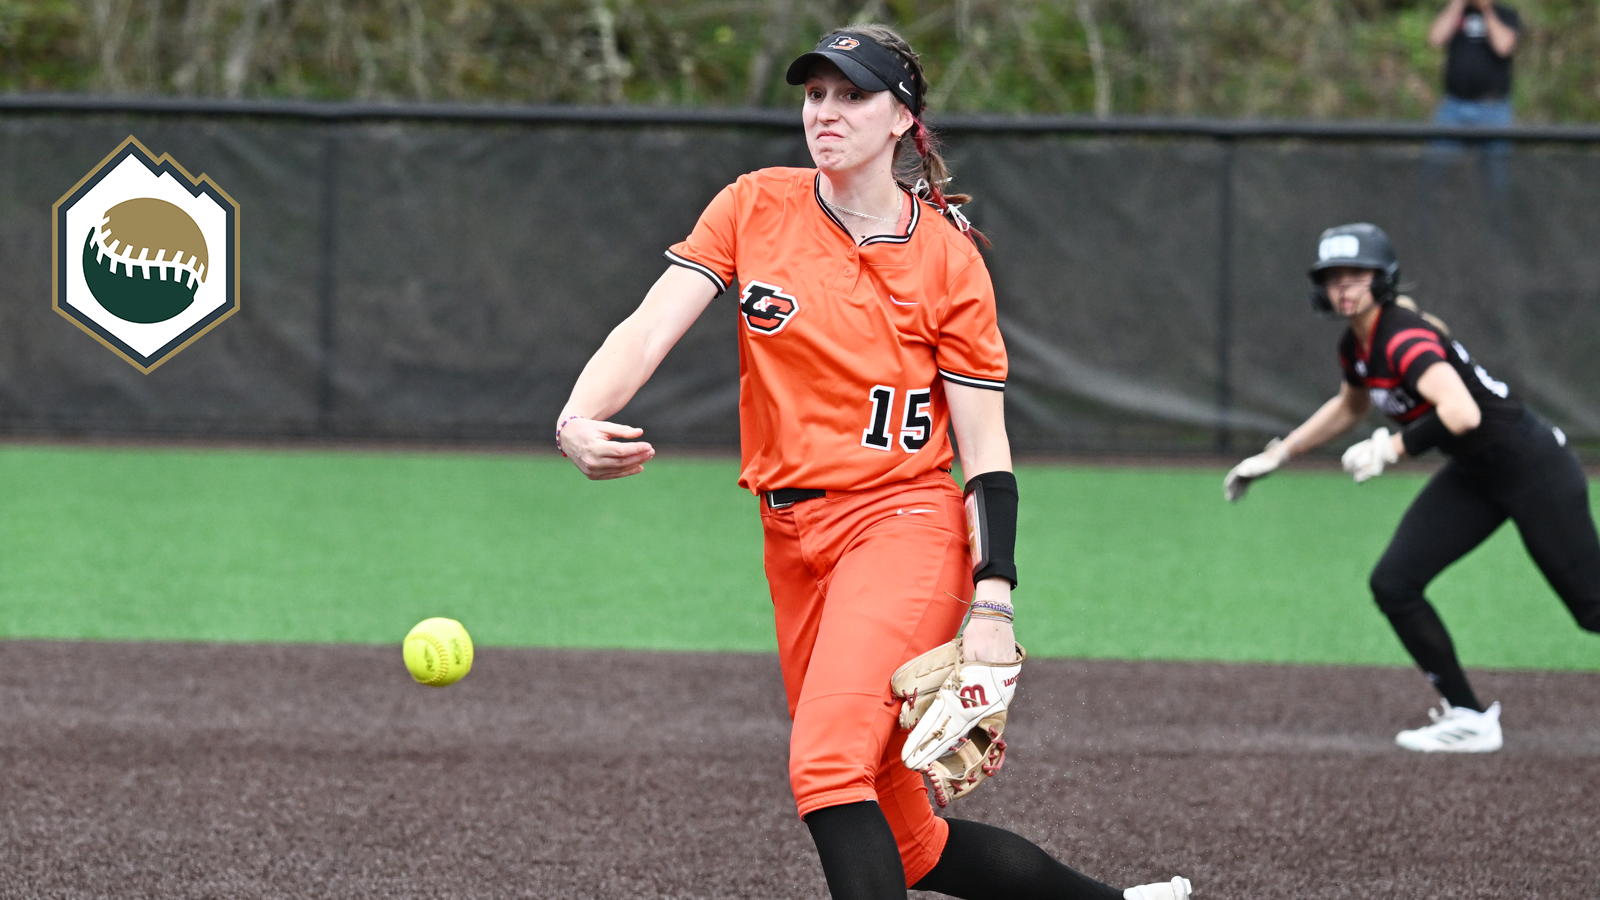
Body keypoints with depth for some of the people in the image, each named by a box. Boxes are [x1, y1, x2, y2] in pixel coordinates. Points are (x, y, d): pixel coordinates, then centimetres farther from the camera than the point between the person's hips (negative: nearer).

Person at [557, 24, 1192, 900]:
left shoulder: (946, 258, -4)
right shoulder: (756, 208, 3)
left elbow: (986, 448, -4)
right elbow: (650, 327, -8)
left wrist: (992, 604, -14)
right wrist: (577, 420, -28)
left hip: (902, 524, -5)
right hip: (793, 543, 5)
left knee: (826, 764, -28)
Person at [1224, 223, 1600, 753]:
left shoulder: (1405, 338, -25)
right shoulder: (1356, 346, 3)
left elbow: (1463, 414, -42)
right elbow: (1350, 407, 27)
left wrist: (1391, 449, -33)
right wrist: (1277, 455, 26)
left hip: (1530, 466, -9)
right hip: (1474, 476, 9)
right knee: (1393, 584, -1)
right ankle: (1468, 719, 6)